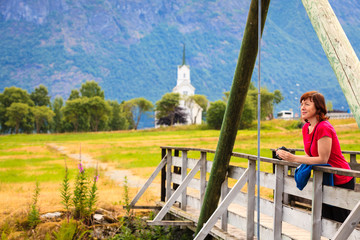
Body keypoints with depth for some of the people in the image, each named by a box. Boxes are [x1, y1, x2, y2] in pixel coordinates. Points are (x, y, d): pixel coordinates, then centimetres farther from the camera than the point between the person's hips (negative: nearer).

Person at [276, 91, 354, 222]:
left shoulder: (323, 128, -23)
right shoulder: (306, 128, 5)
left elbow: (322, 159, -23)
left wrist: (293, 158, -23)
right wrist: (287, 155, -6)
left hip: (341, 181, -9)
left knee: (339, 223, -3)